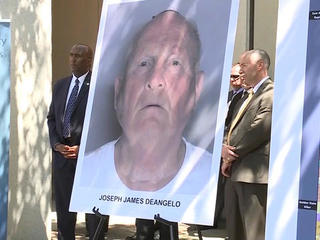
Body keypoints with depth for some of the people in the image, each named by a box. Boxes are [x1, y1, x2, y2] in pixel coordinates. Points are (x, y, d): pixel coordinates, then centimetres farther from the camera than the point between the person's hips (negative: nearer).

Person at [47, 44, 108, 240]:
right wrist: (56, 144, 1)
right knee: (63, 207, 9)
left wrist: (83, 148, -13)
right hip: (62, 154, 6)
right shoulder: (60, 86, 16)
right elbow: (51, 118, 17)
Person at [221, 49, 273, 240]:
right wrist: (225, 148, -1)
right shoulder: (245, 98, 22)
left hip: (255, 174, -10)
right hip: (235, 173, 10)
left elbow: (257, 131, -17)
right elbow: (232, 129, 20)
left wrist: (231, 156, -8)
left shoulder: (271, 94, -9)